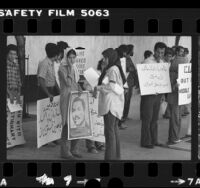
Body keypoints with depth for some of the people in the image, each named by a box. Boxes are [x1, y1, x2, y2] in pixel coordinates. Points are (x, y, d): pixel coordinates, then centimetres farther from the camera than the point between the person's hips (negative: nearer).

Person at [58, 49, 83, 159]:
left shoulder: (74, 68, 15)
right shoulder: (62, 68, -9)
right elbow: (68, 83, -20)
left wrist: (81, 92, 8)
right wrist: (70, 69, -17)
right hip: (67, 97, -7)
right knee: (67, 124, -6)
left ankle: (74, 149, 18)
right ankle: (65, 151, 1)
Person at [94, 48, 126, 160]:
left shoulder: (112, 70, -13)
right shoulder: (116, 69, 17)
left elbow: (112, 86, -22)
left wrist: (98, 88, -11)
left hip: (111, 104, -10)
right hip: (116, 104, 10)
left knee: (109, 131, -8)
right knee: (114, 130, 14)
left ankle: (110, 157, -7)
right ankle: (116, 156, 21)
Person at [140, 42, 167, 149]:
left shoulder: (163, 63, 9)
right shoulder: (147, 62, -10)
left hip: (158, 94, 6)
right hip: (148, 94, -6)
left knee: (154, 118, 13)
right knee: (147, 119, 0)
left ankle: (154, 140, 22)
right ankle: (145, 142, 8)